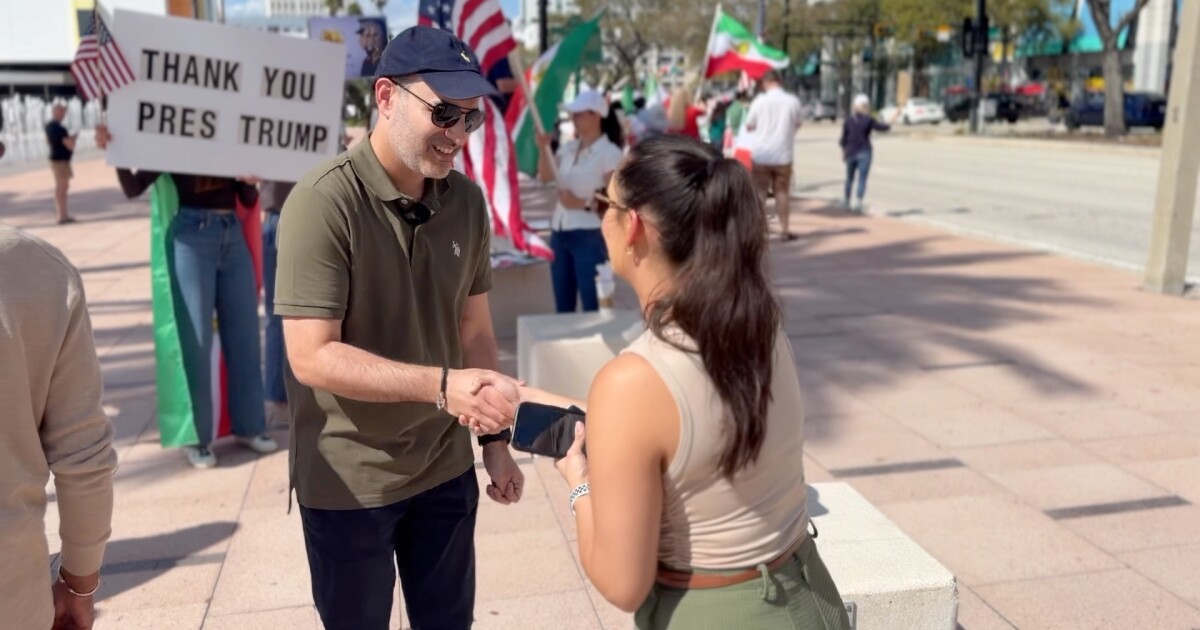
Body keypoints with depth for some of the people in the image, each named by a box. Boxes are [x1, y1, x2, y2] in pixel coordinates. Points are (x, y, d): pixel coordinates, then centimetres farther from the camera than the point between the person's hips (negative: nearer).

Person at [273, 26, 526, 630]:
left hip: (445, 467, 5)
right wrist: (442, 384, -32)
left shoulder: (467, 200, -1)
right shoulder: (323, 202, -20)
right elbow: (312, 356, -23)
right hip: (349, 481, -5)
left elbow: (474, 327, 6)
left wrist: (494, 436, 5)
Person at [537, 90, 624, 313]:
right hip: (559, 231, 7)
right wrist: (544, 149, 0)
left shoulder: (609, 152, -9)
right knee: (562, 304, 14)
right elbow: (545, 176, 14)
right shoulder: (568, 148, 12)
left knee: (592, 304, -4)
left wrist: (584, 203, -24)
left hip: (589, 234, -7)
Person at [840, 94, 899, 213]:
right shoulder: (869, 119, -9)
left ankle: (845, 201, 30)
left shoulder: (848, 120, 0)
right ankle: (858, 203, -12)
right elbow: (884, 127, -3)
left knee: (849, 178, 19)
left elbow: (843, 139, 1)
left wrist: (844, 152, 13)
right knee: (862, 179, -1)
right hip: (864, 153, -3)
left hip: (850, 153, 3)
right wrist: (895, 115, 9)